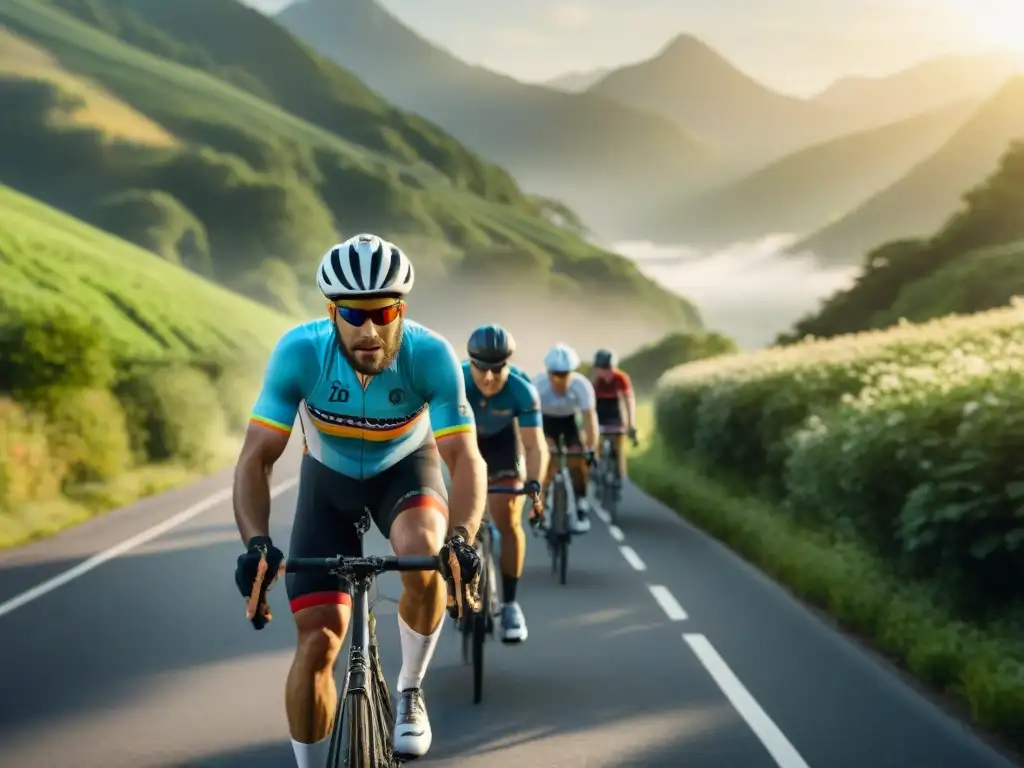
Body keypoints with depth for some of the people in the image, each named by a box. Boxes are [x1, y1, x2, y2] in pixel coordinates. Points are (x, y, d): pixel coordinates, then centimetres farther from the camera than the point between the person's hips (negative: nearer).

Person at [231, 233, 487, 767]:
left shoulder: (431, 356, -30)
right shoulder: (299, 351, -30)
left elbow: (465, 458, -31)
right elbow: (257, 457, -29)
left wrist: (461, 538, -49)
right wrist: (255, 543, -45)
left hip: (406, 470, -1)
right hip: (329, 479, 1)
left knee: (423, 553, -34)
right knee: (317, 641, -7)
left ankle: (409, 693, -8)